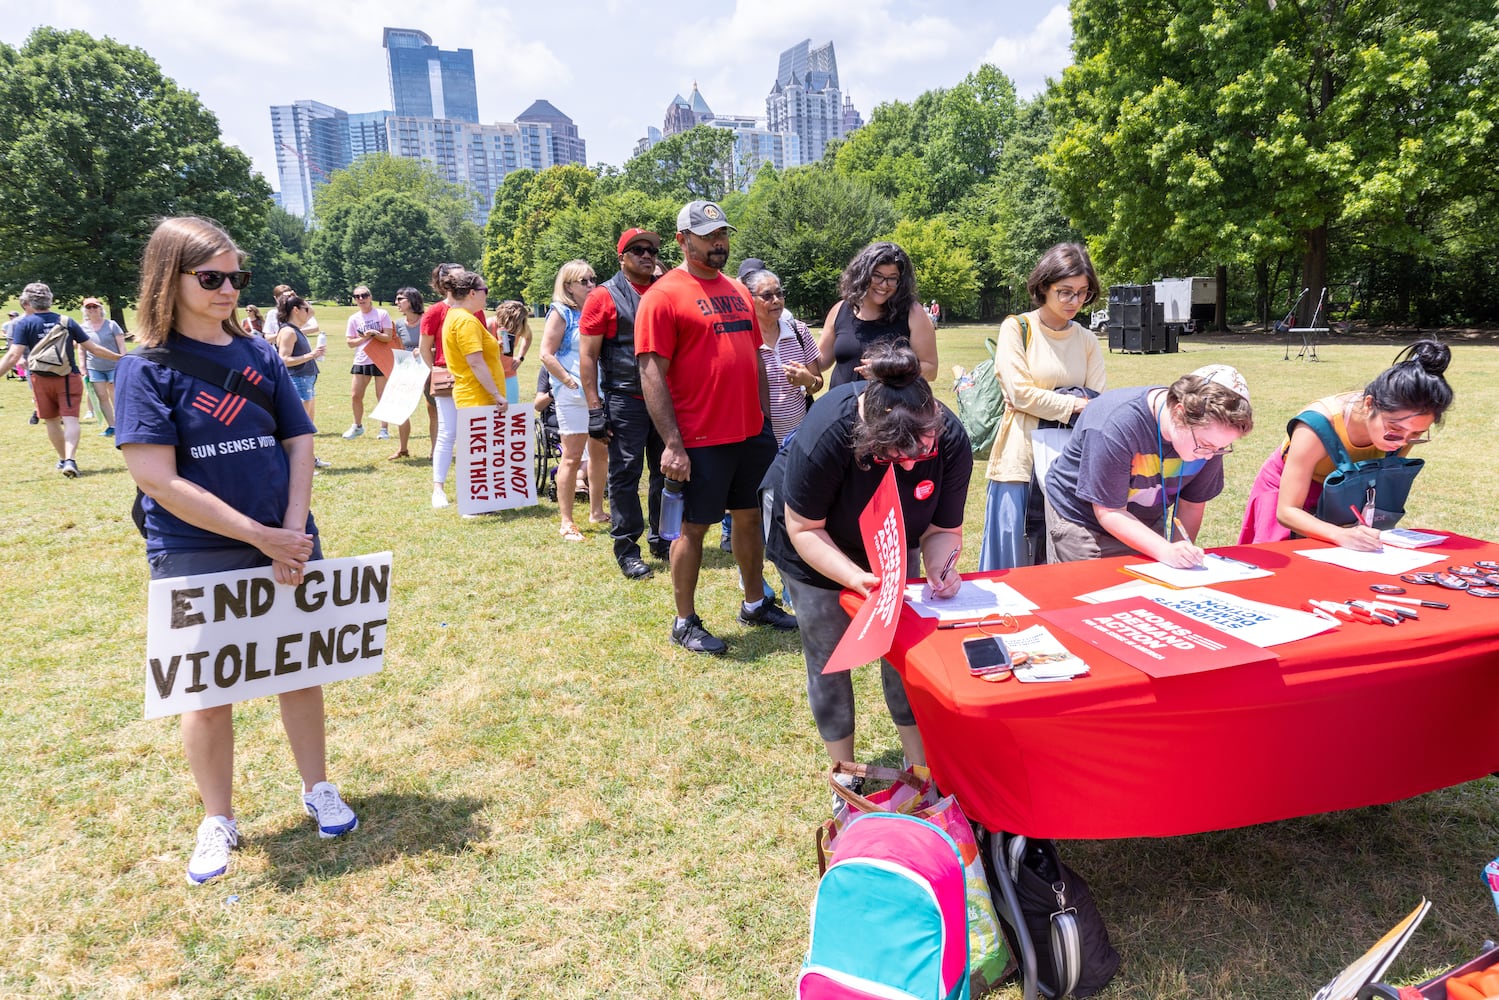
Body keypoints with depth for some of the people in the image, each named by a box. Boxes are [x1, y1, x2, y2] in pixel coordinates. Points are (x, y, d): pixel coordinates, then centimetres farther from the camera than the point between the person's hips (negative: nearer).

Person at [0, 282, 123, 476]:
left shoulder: (23, 323, -4)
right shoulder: (67, 321, 2)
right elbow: (93, 348, 4)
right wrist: (120, 358, 15)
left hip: (41, 379, 0)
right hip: (69, 378, 0)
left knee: (51, 420, 16)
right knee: (70, 419, -5)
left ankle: (63, 459, 28)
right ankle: (70, 459, -24)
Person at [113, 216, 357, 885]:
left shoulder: (260, 354, 5)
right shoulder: (148, 367, -7)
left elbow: (299, 441, 5)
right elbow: (156, 477, -15)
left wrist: (294, 533, -8)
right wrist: (261, 537, -15)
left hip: (287, 544, 3)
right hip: (195, 558, -3)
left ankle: (318, 789, 31)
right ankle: (217, 821, 28)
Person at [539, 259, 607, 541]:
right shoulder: (561, 312, -4)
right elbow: (546, 354, -11)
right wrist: (569, 380, -15)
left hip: (600, 393, 7)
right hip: (574, 395, -6)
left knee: (600, 453, 13)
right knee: (572, 457, -5)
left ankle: (596, 511, 28)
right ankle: (566, 522, 0)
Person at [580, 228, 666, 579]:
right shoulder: (604, 296, -2)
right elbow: (587, 356, -5)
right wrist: (595, 410, -11)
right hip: (625, 401, -5)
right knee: (625, 475, 0)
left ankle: (662, 538, 27)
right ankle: (626, 550, 9)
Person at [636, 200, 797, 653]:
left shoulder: (738, 291, 14)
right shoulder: (664, 295, -8)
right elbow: (652, 374, -13)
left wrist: (766, 420, 15)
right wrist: (672, 443, -18)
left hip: (752, 432, 7)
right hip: (701, 440, -7)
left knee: (750, 517, 16)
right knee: (693, 527, 4)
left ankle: (755, 603, 32)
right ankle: (685, 622, 17)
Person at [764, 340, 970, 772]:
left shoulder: (951, 440, -30)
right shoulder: (827, 433, -41)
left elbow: (943, 528, -16)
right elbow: (804, 528, -28)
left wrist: (939, 569, -38)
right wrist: (856, 578, -41)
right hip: (816, 546, -3)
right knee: (828, 655, 5)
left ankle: (921, 765, 25)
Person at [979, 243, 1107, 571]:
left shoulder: (1087, 341, 12)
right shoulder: (1017, 328, 0)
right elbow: (1020, 393, -9)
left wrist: (1043, 401, -9)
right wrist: (1074, 403, -5)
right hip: (1021, 458, -4)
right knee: (1012, 564, 0)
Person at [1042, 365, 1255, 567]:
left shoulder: (1210, 431, -17)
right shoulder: (1115, 426, -34)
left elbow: (1191, 504, -3)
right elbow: (1109, 511, -27)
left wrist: (1181, 556, -12)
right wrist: (1166, 551, -36)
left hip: (1146, 524, 5)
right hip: (1082, 518, -4)